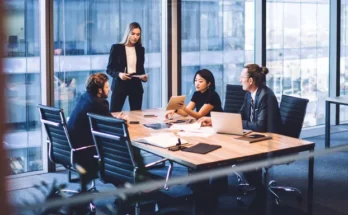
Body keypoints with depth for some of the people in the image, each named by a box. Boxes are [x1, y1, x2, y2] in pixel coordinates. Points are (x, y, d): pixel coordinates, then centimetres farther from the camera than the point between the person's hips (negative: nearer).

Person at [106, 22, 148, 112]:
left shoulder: (140, 49, 11)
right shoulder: (116, 47, -1)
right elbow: (109, 69, -1)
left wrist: (143, 76, -6)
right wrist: (119, 74, -20)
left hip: (136, 86, 4)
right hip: (119, 85, -4)